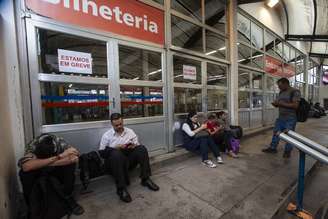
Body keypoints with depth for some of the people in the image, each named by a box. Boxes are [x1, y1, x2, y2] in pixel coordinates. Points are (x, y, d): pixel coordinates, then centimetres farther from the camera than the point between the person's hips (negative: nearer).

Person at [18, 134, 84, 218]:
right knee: (24, 173, -31)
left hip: (55, 169, 0)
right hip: (38, 170, 0)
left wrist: (49, 163, -42)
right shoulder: (32, 146, -32)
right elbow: (26, 166, -48)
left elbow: (75, 158, -42)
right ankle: (31, 207, -7)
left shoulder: (59, 142, -32)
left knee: (70, 165, -29)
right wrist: (58, 157, -47)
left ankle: (67, 197, -7)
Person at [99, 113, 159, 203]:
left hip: (129, 159, 3)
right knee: (116, 153, -36)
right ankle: (121, 188, -32)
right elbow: (102, 152, -1)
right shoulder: (107, 135, 5)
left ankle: (146, 179, -19)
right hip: (115, 160, -2)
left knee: (142, 148, -22)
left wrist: (134, 146, -12)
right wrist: (116, 148, -15)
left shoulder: (130, 131, 12)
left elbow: (138, 145, 12)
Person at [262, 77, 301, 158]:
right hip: (280, 117, 7)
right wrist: (276, 104, -2)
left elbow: (295, 105, -19)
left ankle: (287, 151, 21)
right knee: (275, 132, 12)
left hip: (290, 119, -7)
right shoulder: (281, 92, 11)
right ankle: (272, 148, 24)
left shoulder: (295, 92, -10)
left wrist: (281, 103, -20)